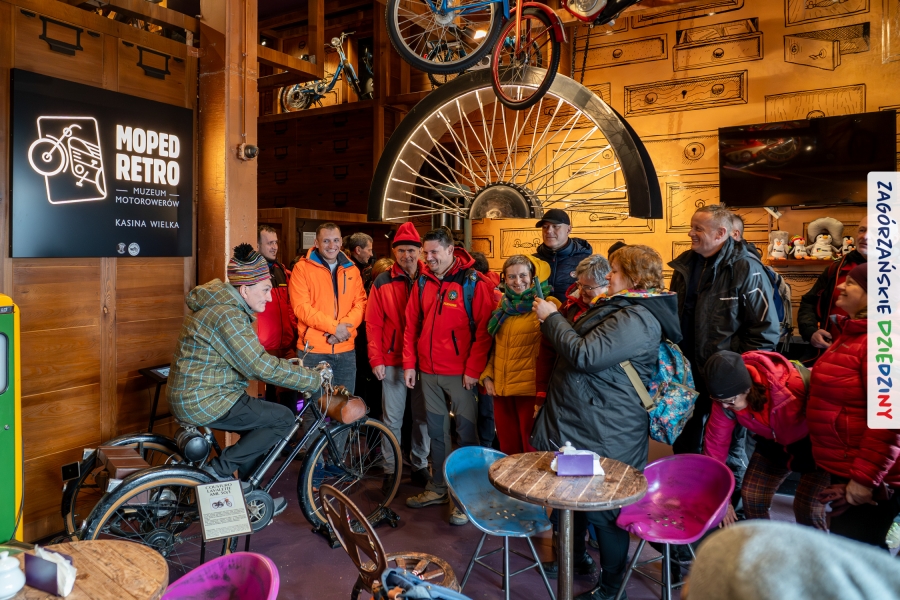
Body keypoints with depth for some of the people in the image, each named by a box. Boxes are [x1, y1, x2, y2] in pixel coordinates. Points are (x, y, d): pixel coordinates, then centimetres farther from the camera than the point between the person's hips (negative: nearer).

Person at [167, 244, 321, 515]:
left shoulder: (223, 305, 9)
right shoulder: (228, 315, -22)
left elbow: (253, 360, 16)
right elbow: (263, 367, -25)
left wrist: (294, 371, 9)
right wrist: (314, 379, -16)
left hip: (191, 395, 10)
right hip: (204, 402, -10)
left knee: (260, 426, 22)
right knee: (284, 418, -6)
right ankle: (220, 468, -2)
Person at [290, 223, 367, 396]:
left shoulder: (352, 270, 9)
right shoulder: (302, 267, -4)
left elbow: (360, 304, 3)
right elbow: (301, 307, -12)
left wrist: (344, 326, -15)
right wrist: (333, 326, -19)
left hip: (346, 350, 4)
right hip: (313, 349, -4)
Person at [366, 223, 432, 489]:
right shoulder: (382, 282, 0)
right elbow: (373, 324, 1)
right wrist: (376, 359, -4)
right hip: (393, 361, -1)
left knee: (422, 416, 11)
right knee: (392, 418, 6)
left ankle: (420, 463, 28)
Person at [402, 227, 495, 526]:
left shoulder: (473, 283, -8)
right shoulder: (422, 282, 7)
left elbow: (484, 330, -11)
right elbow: (411, 325, 11)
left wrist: (473, 369, -14)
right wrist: (409, 363, 6)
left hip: (460, 373, -5)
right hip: (428, 371, 5)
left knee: (466, 432, 0)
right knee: (437, 432, 15)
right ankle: (438, 488, 29)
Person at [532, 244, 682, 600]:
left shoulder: (636, 319, -21)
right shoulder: (620, 308, 14)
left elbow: (584, 355, -27)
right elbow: (587, 345, 21)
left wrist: (551, 317, -16)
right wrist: (552, 319, 12)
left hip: (605, 435, -11)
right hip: (584, 424, 11)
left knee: (603, 508, 4)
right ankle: (575, 557, 43)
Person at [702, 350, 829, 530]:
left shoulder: (795, 384, -39)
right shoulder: (726, 397, -22)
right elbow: (716, 442, -10)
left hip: (815, 444, -4)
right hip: (774, 444, 4)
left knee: (807, 509, -14)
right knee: (752, 498, -3)